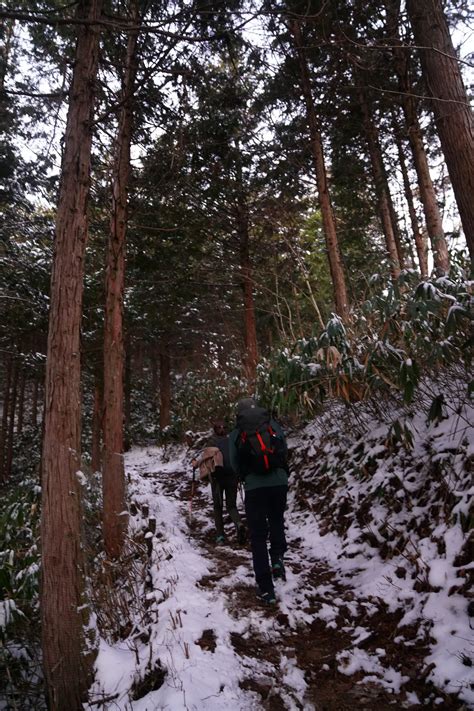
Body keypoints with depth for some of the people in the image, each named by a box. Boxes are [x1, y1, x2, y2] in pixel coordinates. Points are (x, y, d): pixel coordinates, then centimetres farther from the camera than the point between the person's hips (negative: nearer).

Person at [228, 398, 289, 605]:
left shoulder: (236, 434, 4)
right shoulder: (273, 426, 5)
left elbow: (234, 464, 6)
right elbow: (285, 452, 8)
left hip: (254, 486, -1)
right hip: (279, 482, 1)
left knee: (258, 535, 9)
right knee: (277, 522, 27)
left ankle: (266, 588, 9)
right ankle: (277, 558, 6)